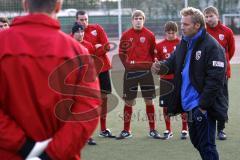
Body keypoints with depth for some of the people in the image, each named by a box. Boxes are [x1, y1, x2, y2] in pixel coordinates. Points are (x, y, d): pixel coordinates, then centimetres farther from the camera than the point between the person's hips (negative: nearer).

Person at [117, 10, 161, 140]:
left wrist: (148, 65, -3)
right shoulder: (126, 35, 0)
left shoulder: (149, 35, -1)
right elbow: (121, 52, 8)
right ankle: (126, 131, 15)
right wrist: (127, 65, -1)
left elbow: (153, 53, 6)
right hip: (130, 71, 0)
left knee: (149, 100, 2)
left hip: (145, 71, 0)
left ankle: (152, 130, 11)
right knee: (129, 101, 5)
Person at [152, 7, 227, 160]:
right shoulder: (184, 43, 10)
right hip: (189, 104, 8)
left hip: (203, 106, -8)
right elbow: (172, 62, 15)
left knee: (206, 145, -3)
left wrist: (203, 106, -19)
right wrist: (161, 67, -9)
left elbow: (215, 80, -19)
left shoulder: (212, 47, -16)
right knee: (196, 141, 17)